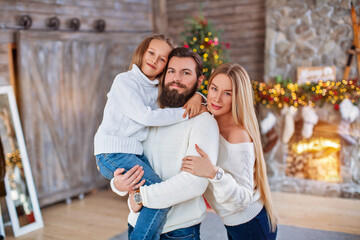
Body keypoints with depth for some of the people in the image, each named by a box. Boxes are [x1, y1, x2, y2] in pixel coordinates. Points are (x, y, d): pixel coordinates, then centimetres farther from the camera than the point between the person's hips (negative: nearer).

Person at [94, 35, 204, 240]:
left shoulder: (157, 90, 15)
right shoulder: (125, 81, -6)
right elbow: (146, 117, -16)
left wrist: (197, 98, -4)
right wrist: (186, 113, -14)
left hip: (136, 153, 8)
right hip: (113, 153, -8)